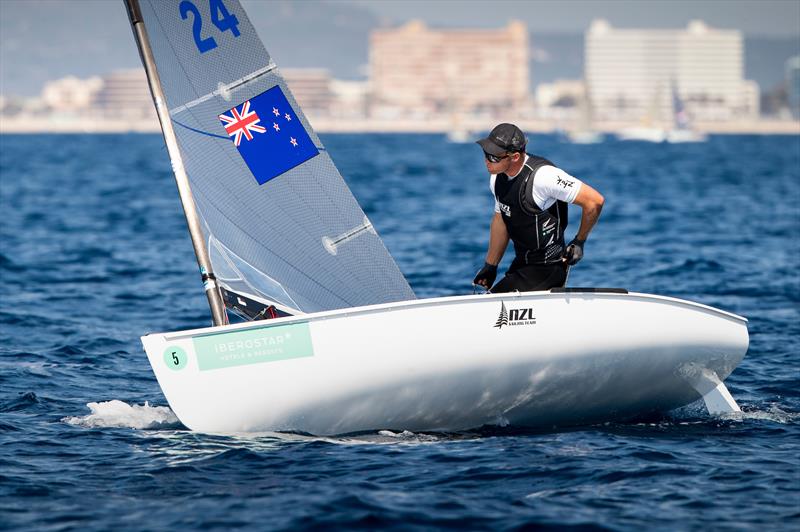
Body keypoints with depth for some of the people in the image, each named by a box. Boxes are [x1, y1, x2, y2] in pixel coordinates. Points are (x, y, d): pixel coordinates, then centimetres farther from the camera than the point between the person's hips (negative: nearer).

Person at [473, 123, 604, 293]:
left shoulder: (543, 176, -25)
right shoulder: (497, 178, 0)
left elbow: (595, 201, -21)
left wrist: (579, 242, -10)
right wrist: (490, 266, 19)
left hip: (548, 268, -9)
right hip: (521, 264, 9)